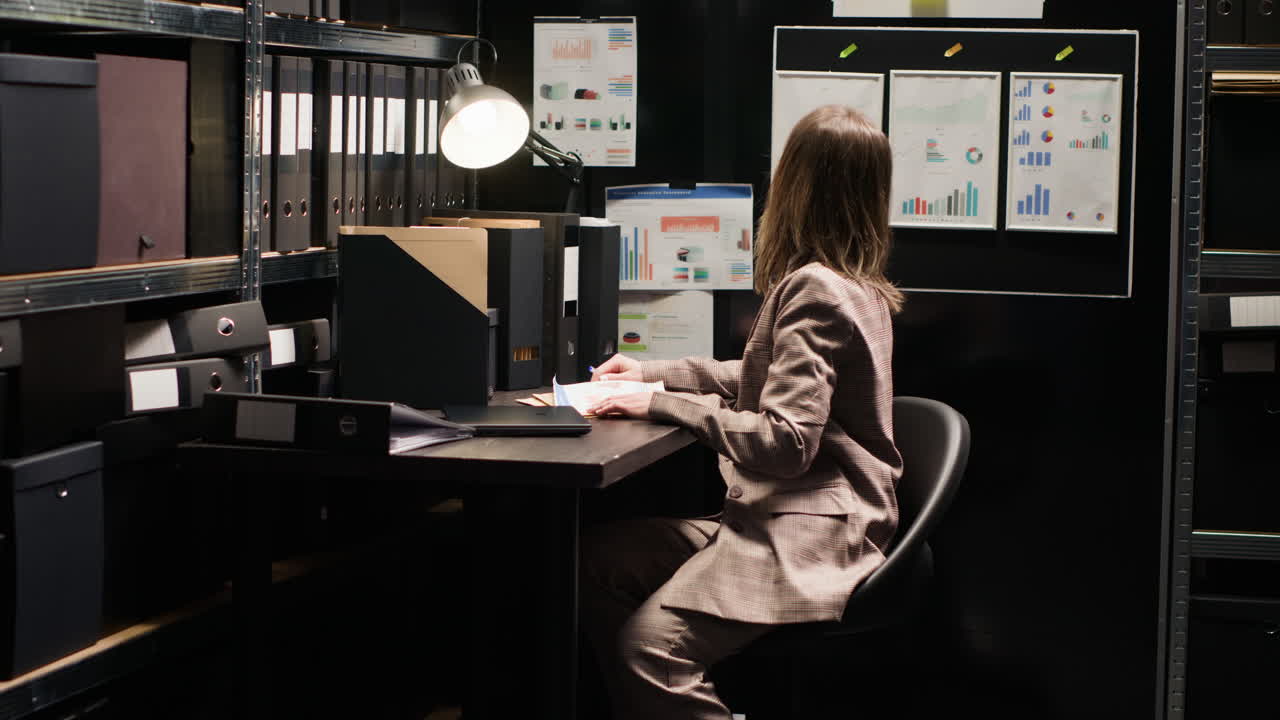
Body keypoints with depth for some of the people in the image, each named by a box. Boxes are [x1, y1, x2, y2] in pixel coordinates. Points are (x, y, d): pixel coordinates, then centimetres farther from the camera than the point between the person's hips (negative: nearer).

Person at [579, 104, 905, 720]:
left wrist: (662, 404, -18)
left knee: (650, 644, -26)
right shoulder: (854, 285, 13)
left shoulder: (814, 289, -18)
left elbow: (786, 444, -23)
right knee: (599, 560, 4)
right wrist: (651, 372, 27)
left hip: (808, 536, -11)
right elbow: (767, 380, 28)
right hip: (783, 516, 11)